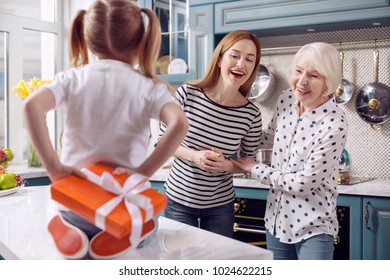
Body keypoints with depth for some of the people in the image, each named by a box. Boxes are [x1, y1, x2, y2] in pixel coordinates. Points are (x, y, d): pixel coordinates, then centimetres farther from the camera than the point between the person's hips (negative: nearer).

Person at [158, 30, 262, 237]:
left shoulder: (251, 114, -11)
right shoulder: (187, 94, -14)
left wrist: (226, 165, -19)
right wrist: (194, 156, -21)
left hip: (220, 206, 1)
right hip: (178, 200, -1)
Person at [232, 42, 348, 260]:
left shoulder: (334, 124, -23)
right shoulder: (286, 100, -3)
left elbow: (304, 183, -20)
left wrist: (255, 169, -10)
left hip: (312, 227, -7)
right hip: (277, 220, 7)